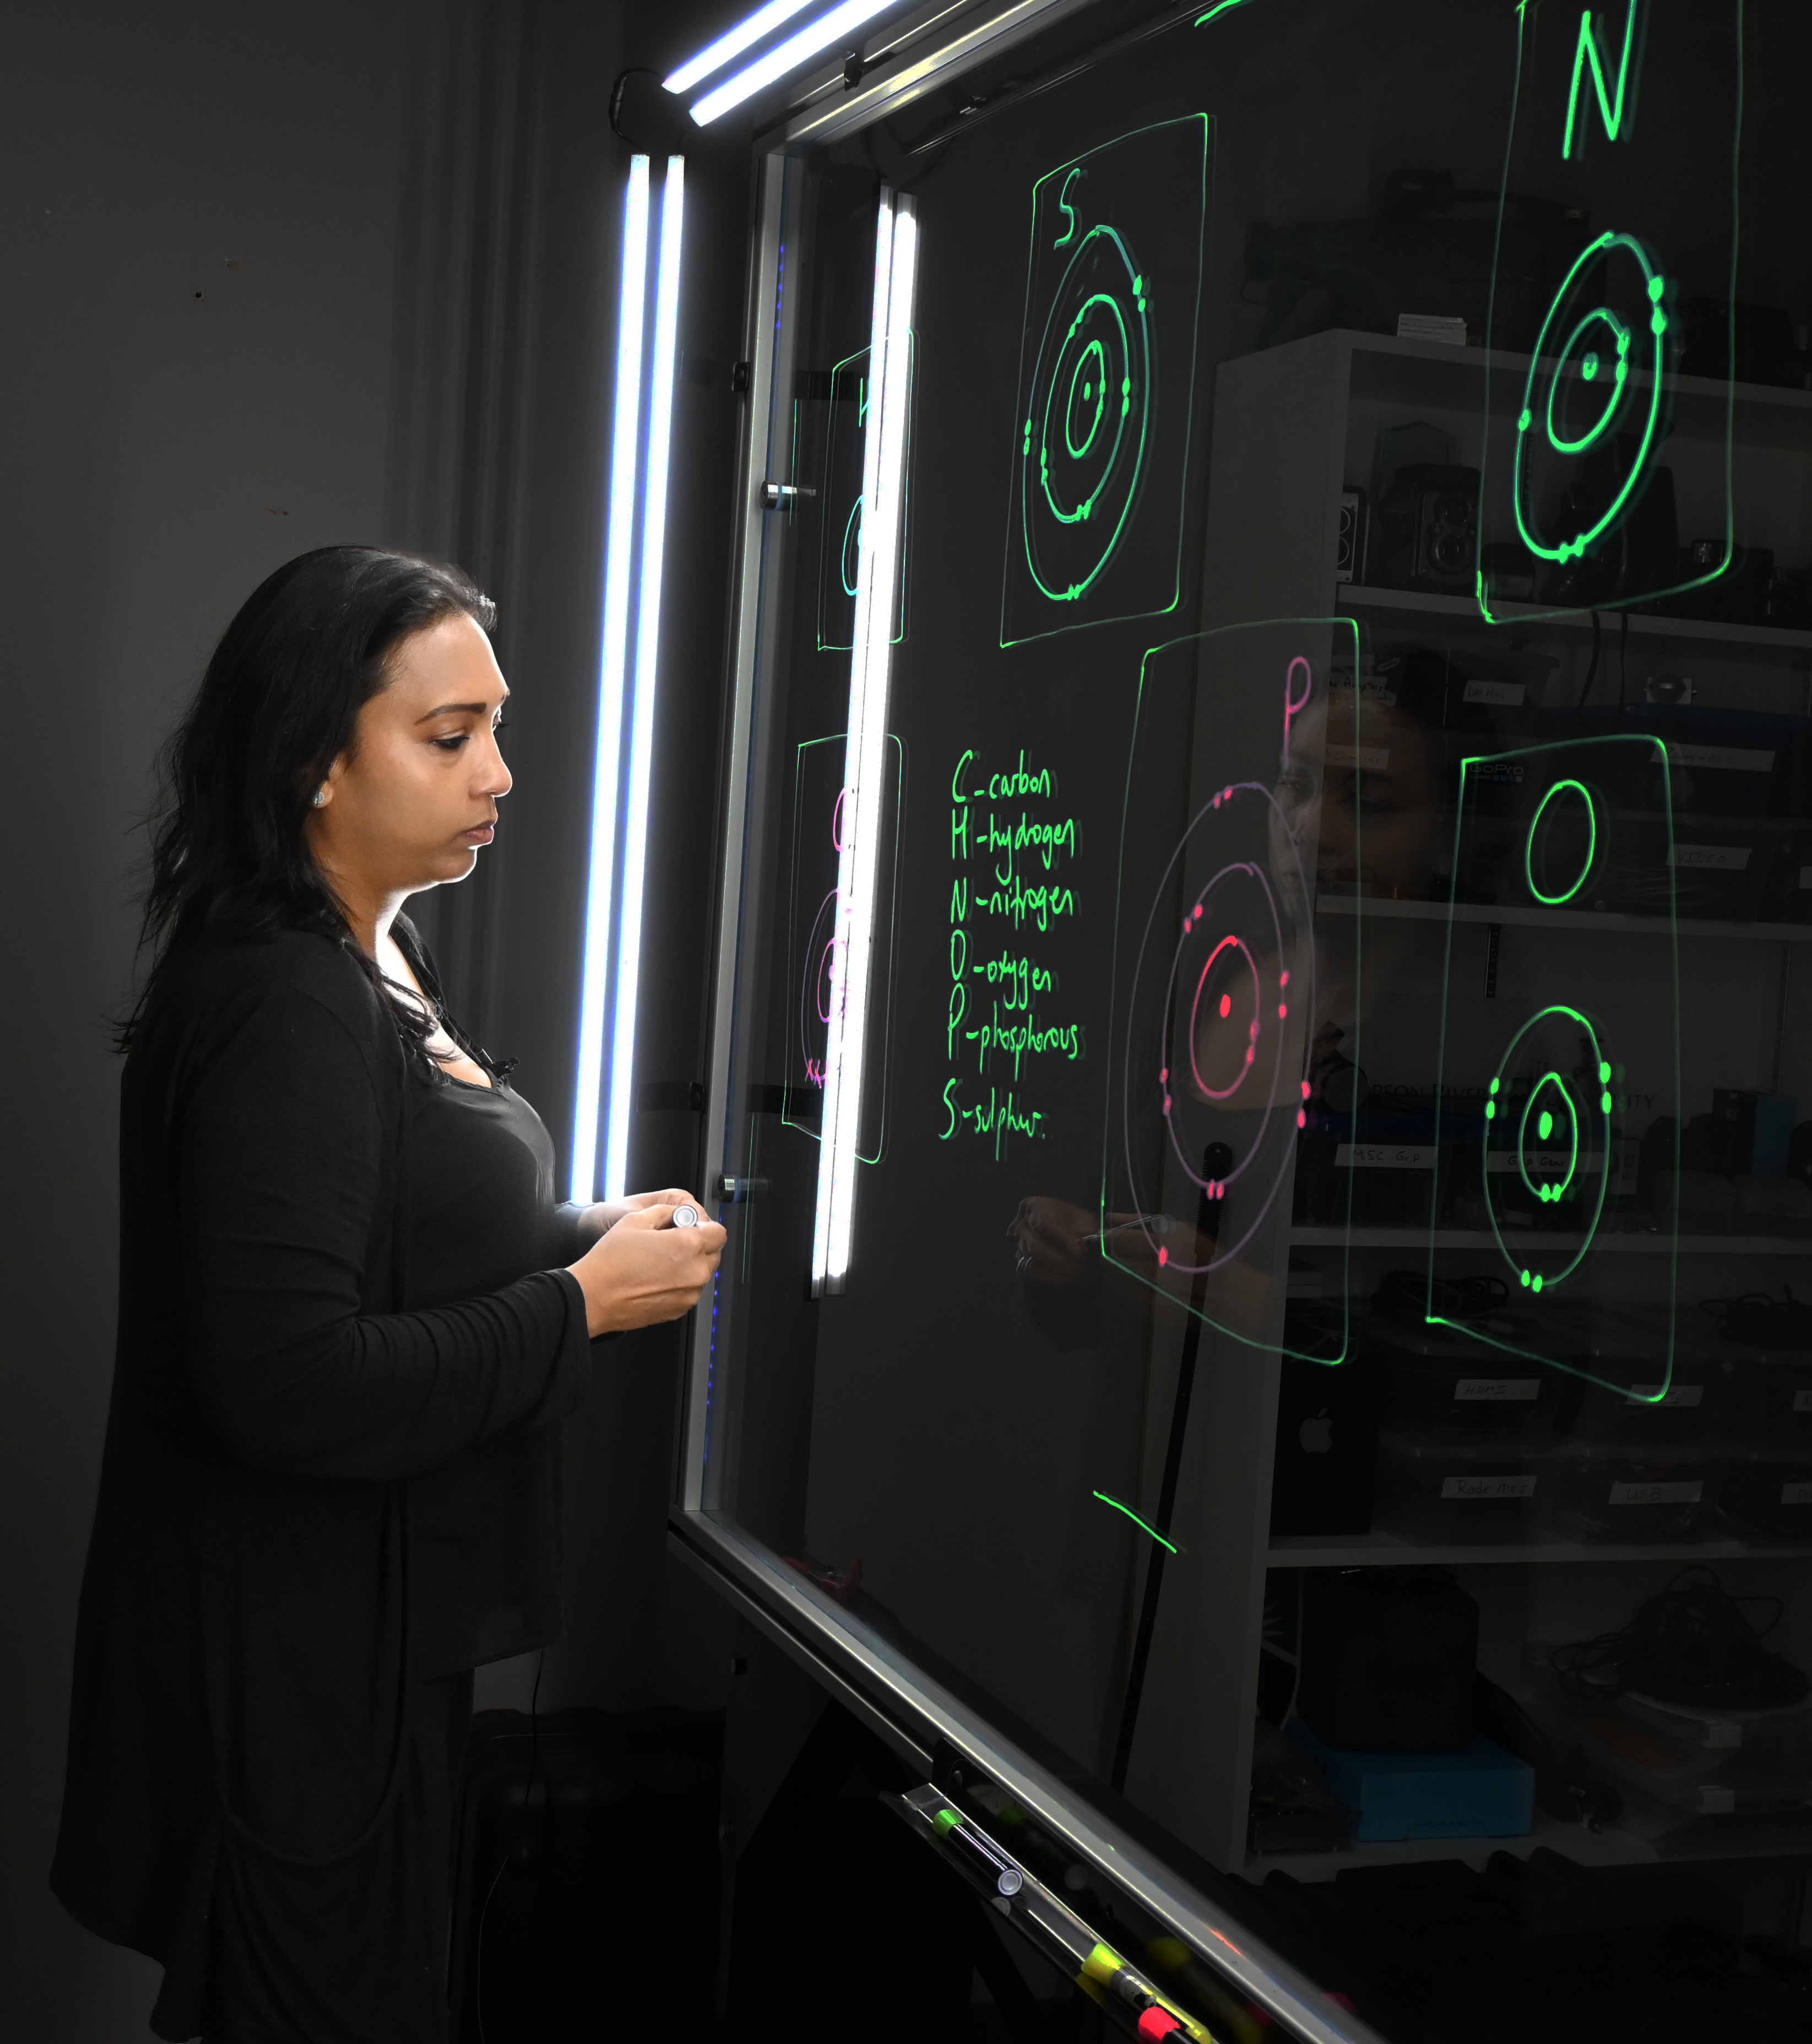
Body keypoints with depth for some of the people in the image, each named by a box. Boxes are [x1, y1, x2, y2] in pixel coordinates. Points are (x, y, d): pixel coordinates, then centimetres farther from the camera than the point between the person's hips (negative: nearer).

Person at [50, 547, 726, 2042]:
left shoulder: (374, 968, 10)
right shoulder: (284, 1008, -23)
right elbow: (294, 1387, -29)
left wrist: (594, 1236, 3)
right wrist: (583, 1303, -20)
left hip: (384, 1626, 10)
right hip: (298, 1657, -10)